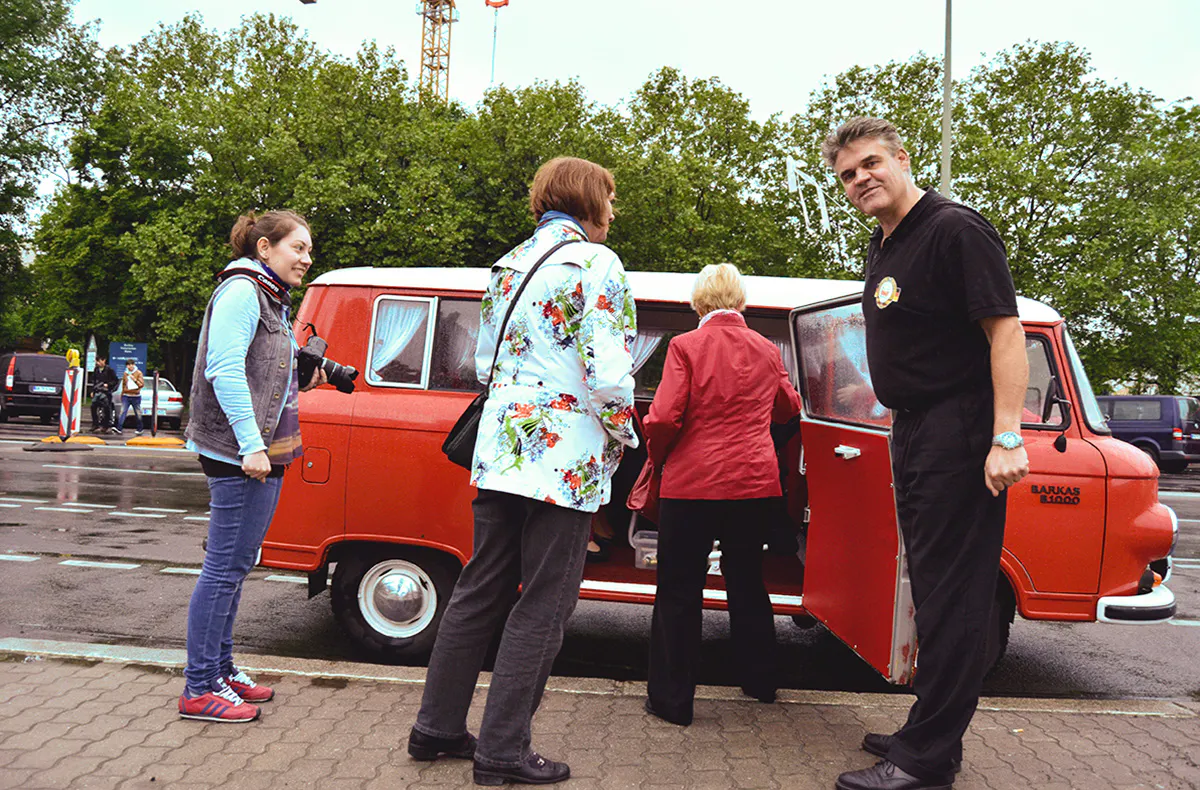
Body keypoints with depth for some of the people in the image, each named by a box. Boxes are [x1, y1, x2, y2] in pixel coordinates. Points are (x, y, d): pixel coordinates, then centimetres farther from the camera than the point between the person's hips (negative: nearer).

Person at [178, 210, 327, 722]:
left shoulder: (272, 300, 21)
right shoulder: (242, 291, -9)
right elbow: (225, 370, -19)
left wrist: (305, 380, 10)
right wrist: (251, 445, -23)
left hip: (265, 453, 10)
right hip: (240, 454, -10)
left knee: (234, 565, 15)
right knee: (226, 566, -6)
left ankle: (221, 671, 25)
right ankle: (199, 689, 2)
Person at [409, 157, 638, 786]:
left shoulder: (509, 265, 16)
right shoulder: (595, 263, -9)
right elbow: (607, 372, -16)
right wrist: (623, 434, -1)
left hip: (499, 451, 8)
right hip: (564, 459, -8)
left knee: (480, 591, 15)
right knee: (541, 608, 2)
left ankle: (437, 728, 25)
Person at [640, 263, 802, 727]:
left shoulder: (685, 346, -7)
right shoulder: (767, 351, 7)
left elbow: (663, 418, -15)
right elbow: (789, 408, 24)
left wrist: (657, 459, 5)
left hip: (694, 483, -4)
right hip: (756, 485, 5)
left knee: (679, 590, 6)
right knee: (747, 582, 21)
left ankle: (672, 699, 13)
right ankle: (760, 681, 35)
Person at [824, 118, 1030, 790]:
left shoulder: (955, 230, -11)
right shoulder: (885, 243, 16)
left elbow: (1006, 332, -17)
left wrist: (1006, 438, -25)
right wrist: (906, 429, 17)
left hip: (958, 438, -9)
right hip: (912, 434, 10)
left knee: (952, 598, -6)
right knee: (931, 591, 14)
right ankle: (931, 732, 25)